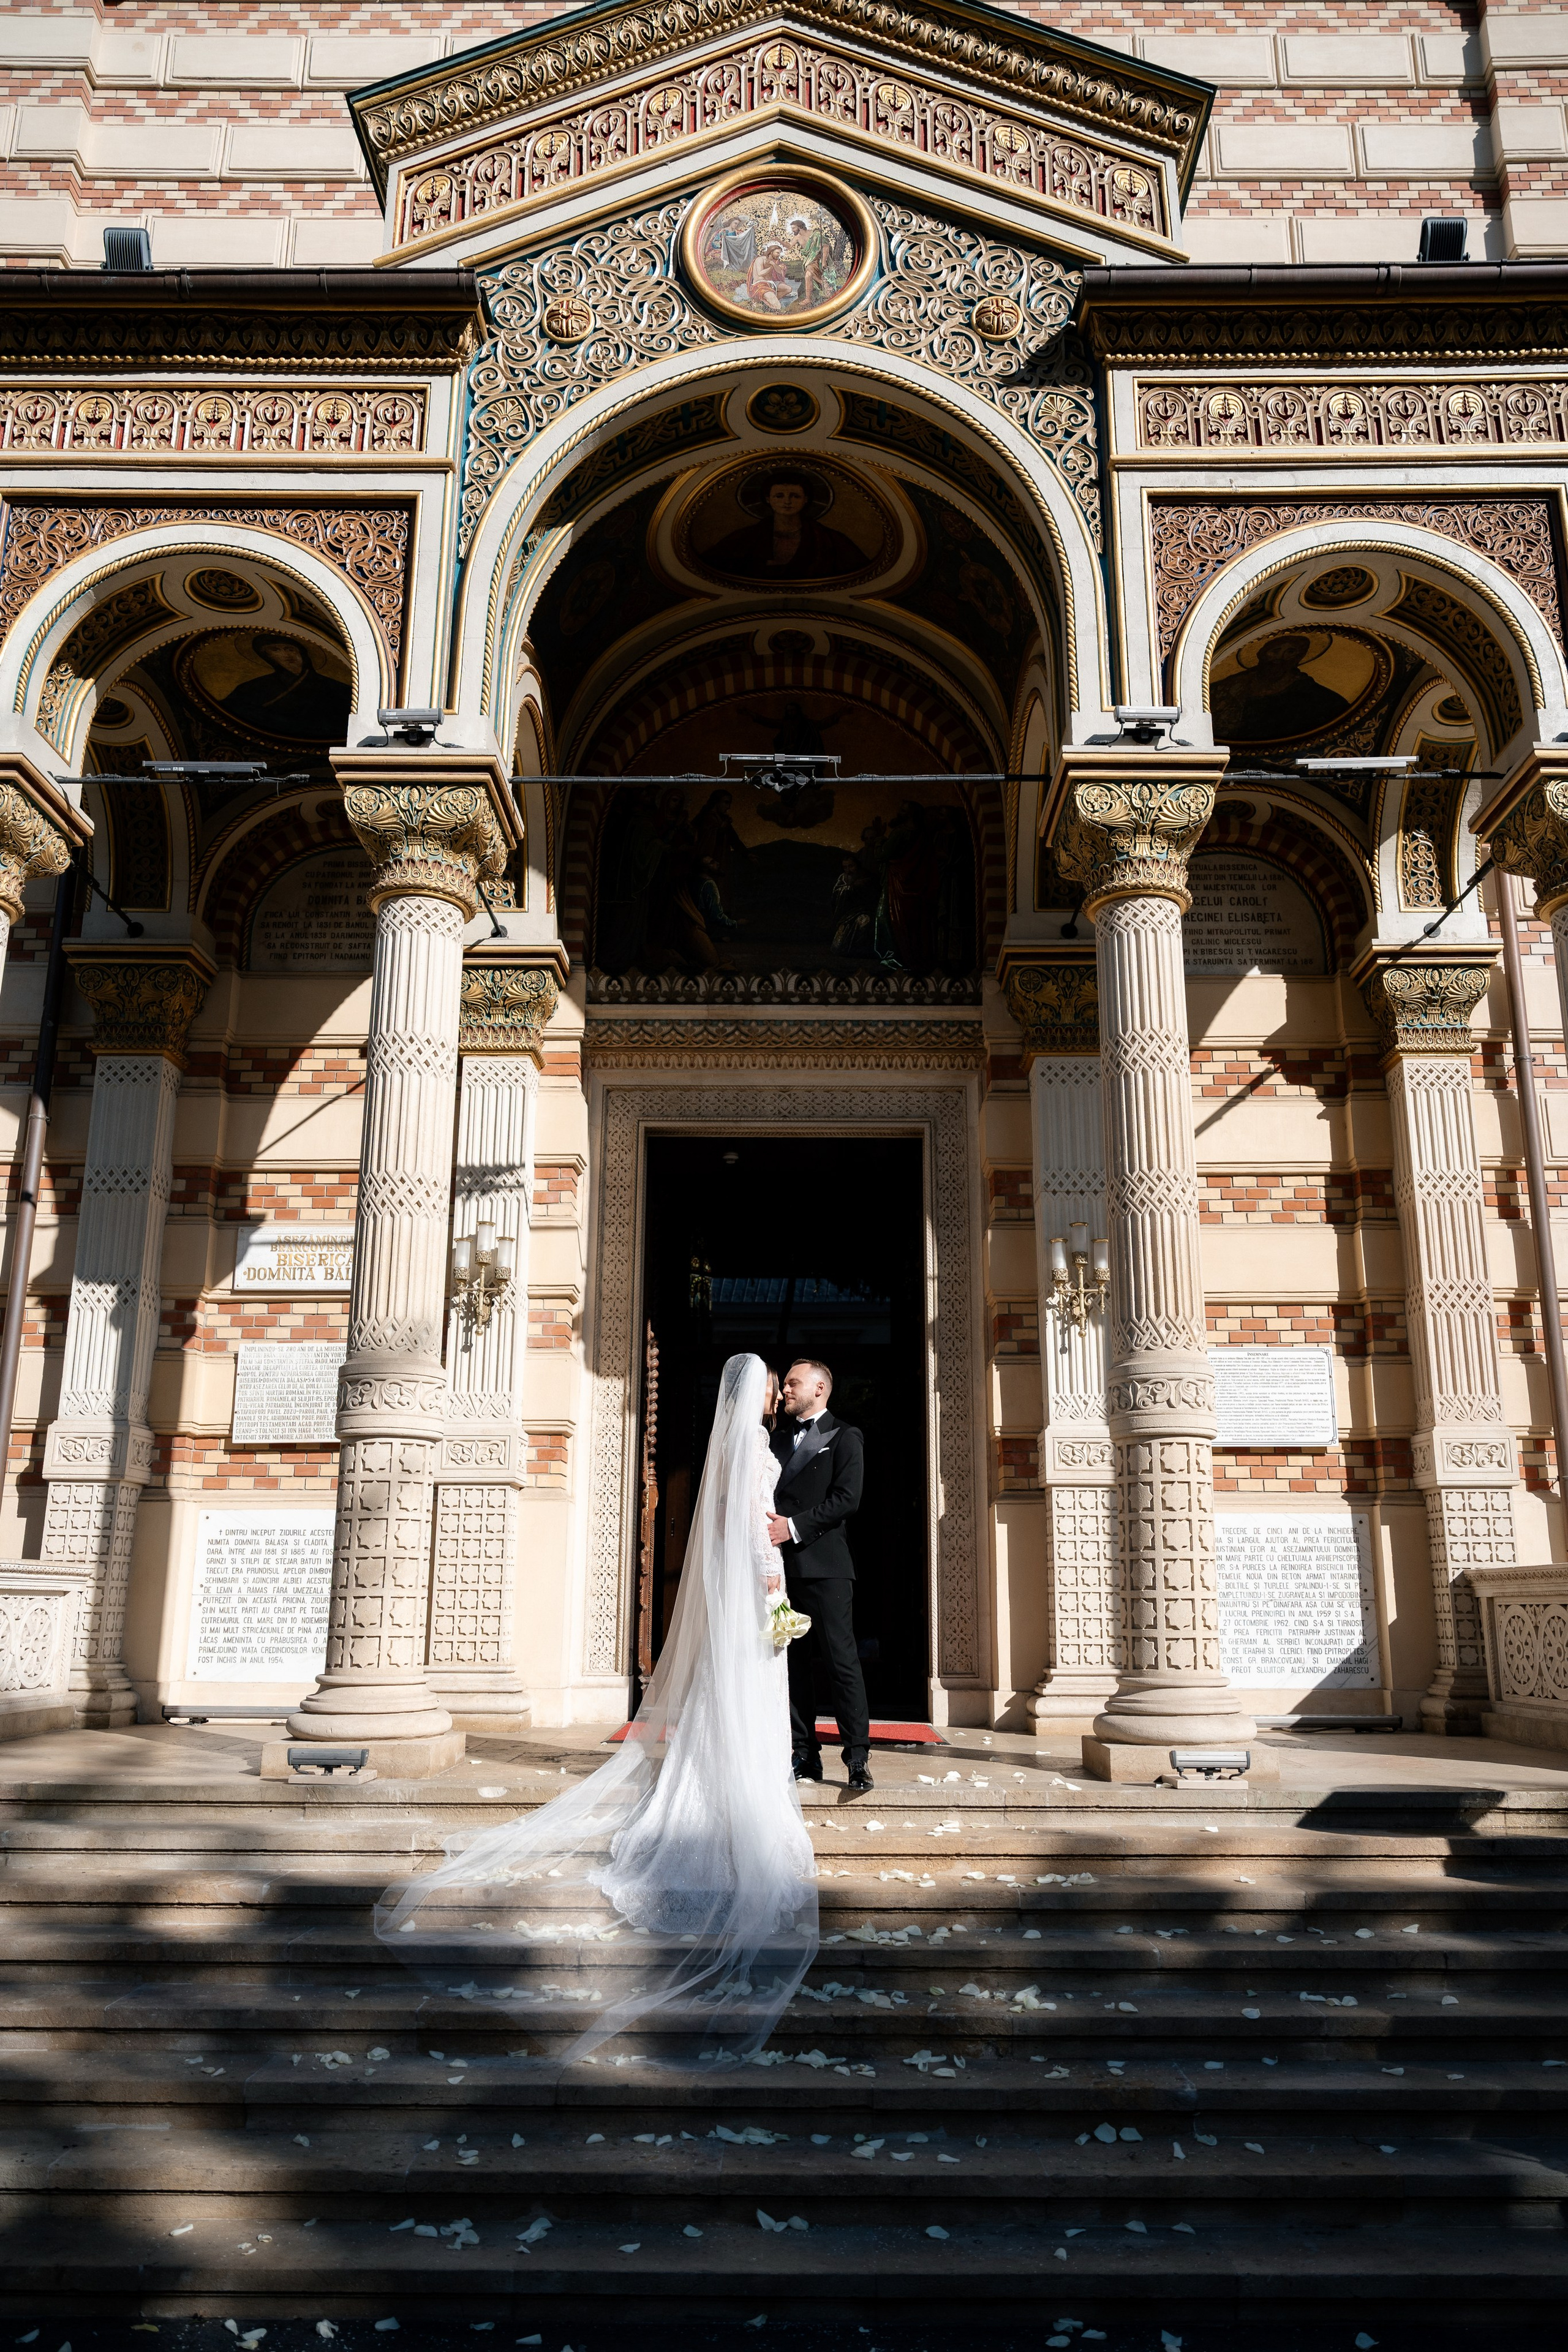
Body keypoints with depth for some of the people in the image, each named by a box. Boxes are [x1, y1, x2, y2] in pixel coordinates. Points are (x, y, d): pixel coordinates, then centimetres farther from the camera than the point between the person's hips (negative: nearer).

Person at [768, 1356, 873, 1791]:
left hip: (824, 1564, -5)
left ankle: (858, 1758, -2)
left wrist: (795, 1526, -16)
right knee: (794, 1663, 6)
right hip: (782, 1564, 5)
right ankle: (805, 1756, 13)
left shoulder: (845, 1437, 3)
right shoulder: (778, 1437, 21)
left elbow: (847, 1498, -9)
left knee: (841, 1660, -6)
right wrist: (770, 1526, -4)